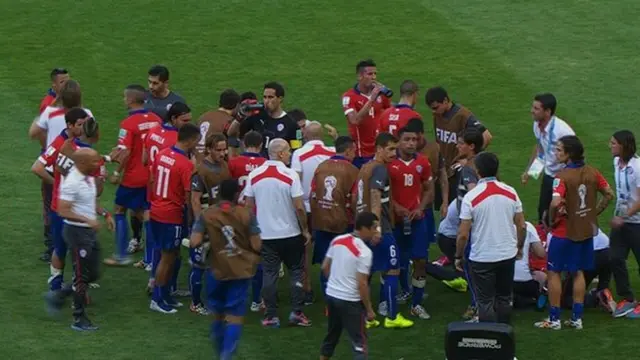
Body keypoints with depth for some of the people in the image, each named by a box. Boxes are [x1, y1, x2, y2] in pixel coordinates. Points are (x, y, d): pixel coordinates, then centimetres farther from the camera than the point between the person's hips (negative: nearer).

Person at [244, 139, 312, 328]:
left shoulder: (254, 175, -1)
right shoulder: (290, 176, -13)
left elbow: (249, 204, 4)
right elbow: (299, 206, -14)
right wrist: (305, 230, -2)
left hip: (265, 234, 3)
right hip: (290, 233, -3)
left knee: (269, 274, 7)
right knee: (296, 272, 10)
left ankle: (271, 316, 7)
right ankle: (296, 312, 6)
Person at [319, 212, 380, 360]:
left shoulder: (337, 240, 3)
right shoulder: (365, 251, -19)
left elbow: (325, 267, 11)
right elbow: (362, 284, -19)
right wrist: (369, 309, -10)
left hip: (331, 294, 7)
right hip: (350, 301, -7)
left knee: (331, 336, 24)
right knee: (359, 343, -1)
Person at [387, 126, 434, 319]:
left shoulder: (422, 163, 1)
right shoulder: (389, 163, -9)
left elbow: (429, 189, 9)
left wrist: (421, 208, -7)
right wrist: (396, 207, -18)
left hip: (417, 218, 2)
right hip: (395, 218, -2)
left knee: (421, 260, -4)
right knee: (399, 260, 13)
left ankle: (417, 304, 3)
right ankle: (404, 291, 37)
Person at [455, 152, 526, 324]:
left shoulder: (471, 197, -15)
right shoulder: (510, 192, -3)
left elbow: (463, 234, -14)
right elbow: (522, 226, 2)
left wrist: (458, 256, 1)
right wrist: (519, 247, 20)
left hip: (482, 258, -4)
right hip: (508, 255, 4)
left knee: (485, 302, 5)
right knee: (504, 299, 18)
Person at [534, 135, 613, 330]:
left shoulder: (562, 176, -20)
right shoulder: (591, 172, 0)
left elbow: (556, 203, -32)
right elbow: (609, 194, 6)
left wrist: (551, 220, -14)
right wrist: (594, 213, 12)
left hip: (564, 232, -6)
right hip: (586, 231, 6)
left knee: (553, 272, 7)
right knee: (578, 273, 16)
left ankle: (554, 319, 10)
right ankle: (577, 318, 18)